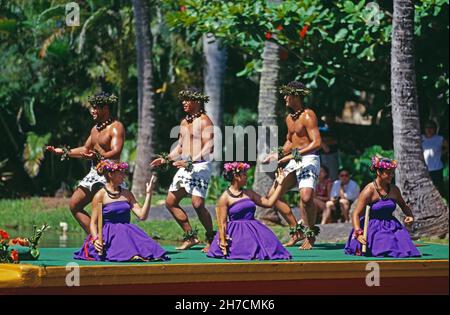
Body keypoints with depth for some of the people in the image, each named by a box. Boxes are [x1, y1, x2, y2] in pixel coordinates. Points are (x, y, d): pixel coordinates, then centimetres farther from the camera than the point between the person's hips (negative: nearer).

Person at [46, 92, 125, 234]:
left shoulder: (116, 127, -11)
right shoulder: (95, 129, 17)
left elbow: (116, 153, -25)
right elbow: (85, 150, 29)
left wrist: (97, 157, -41)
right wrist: (62, 151, 27)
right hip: (94, 173, 10)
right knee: (74, 205, 9)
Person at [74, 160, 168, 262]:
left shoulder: (127, 194, 15)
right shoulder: (100, 195, 1)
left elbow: (142, 215, 6)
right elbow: (93, 222, -1)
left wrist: (148, 194, 1)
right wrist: (95, 239, -20)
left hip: (127, 232, 4)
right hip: (108, 235, -4)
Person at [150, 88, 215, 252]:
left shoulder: (204, 120, -8)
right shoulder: (184, 122, 18)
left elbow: (209, 148, -18)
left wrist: (191, 162, -26)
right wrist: (166, 159, 13)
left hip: (200, 166, -9)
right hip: (185, 167, 9)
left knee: (197, 203, -19)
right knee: (170, 202, 5)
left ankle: (211, 238, -4)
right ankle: (190, 236, 12)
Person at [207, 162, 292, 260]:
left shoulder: (249, 193, 14)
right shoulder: (225, 198, -2)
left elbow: (269, 202, 13)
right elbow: (222, 223, -5)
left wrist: (279, 185, 12)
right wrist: (222, 241, -13)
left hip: (253, 230, 5)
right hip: (237, 233, -5)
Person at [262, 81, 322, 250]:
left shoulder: (308, 115, -11)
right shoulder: (289, 118, 15)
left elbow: (317, 143, -19)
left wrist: (295, 155, -21)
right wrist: (278, 155, 11)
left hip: (308, 159, -9)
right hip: (294, 161, 9)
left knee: (306, 197, -29)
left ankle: (310, 236, -8)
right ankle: (296, 230, 13)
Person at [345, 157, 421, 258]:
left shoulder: (394, 189, 6)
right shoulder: (369, 190, -12)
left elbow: (404, 206, 26)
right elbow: (356, 214, -14)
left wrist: (410, 216, 4)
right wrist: (358, 233, -28)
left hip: (392, 228, 5)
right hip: (373, 229, -5)